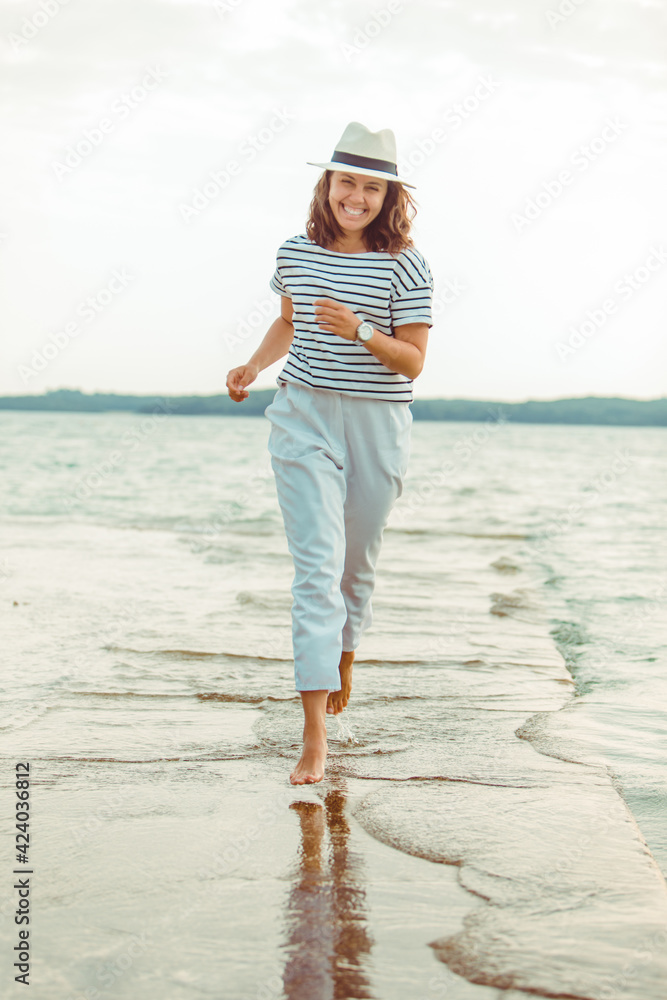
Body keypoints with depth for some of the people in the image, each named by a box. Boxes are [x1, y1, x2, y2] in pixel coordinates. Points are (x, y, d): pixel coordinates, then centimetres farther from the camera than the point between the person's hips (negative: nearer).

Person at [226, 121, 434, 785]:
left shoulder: (406, 265, -6)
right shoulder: (296, 253, 4)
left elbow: (412, 361, -9)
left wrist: (358, 332, -25)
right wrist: (255, 364, 5)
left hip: (377, 426, 0)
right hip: (303, 418, 1)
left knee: (358, 561, 14)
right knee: (316, 563, -11)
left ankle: (343, 654, 48)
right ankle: (315, 736, -13)